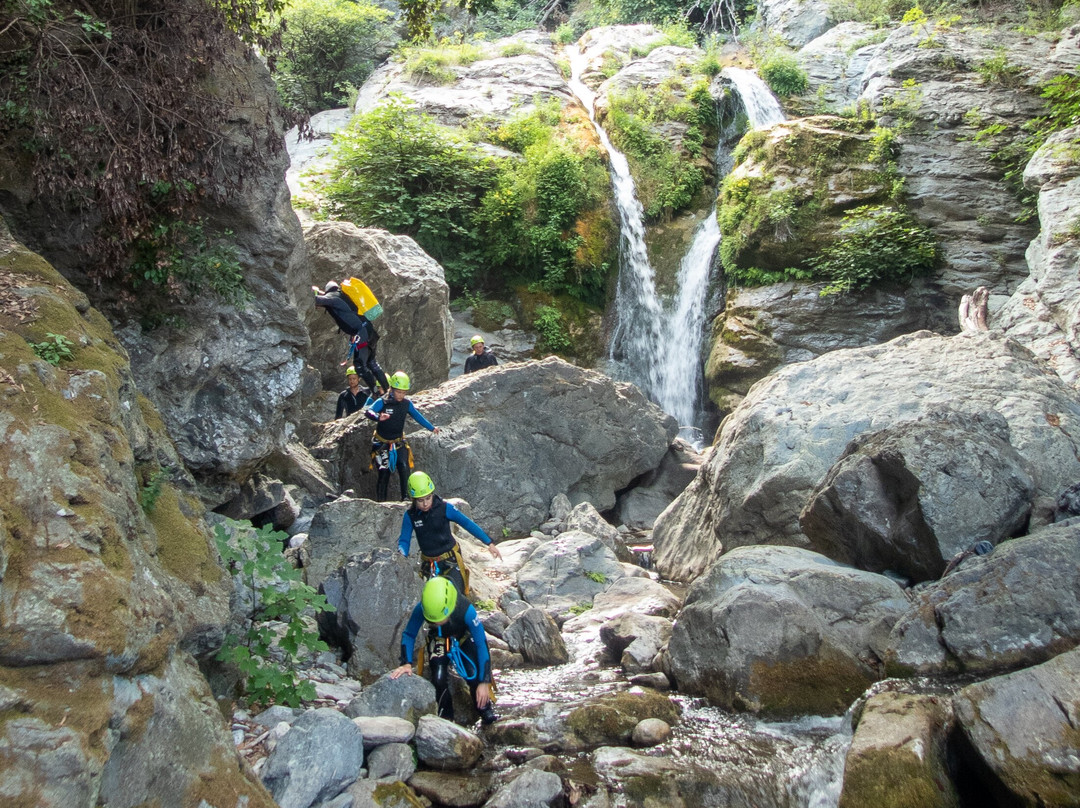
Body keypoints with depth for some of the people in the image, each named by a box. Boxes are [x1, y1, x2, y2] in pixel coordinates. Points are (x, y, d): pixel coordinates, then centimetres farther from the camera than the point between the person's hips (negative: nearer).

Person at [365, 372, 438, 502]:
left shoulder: (407, 403, -4)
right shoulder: (382, 402, -17)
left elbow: (417, 416, 10)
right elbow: (368, 411, -33)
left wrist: (431, 428, 11)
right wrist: (378, 417, -54)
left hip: (399, 442, 3)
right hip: (383, 443, -3)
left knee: (404, 468, -16)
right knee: (384, 472, -5)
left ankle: (406, 497, -12)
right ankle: (380, 500, 8)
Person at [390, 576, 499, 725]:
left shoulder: (466, 610, -41)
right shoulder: (420, 609, -36)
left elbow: (481, 644, -31)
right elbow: (408, 635, -16)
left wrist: (485, 682, -31)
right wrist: (406, 663, -30)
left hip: (464, 639, -1)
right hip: (438, 640, 1)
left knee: (474, 676, -21)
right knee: (439, 679, -20)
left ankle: (486, 710, 8)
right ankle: (446, 717, 8)